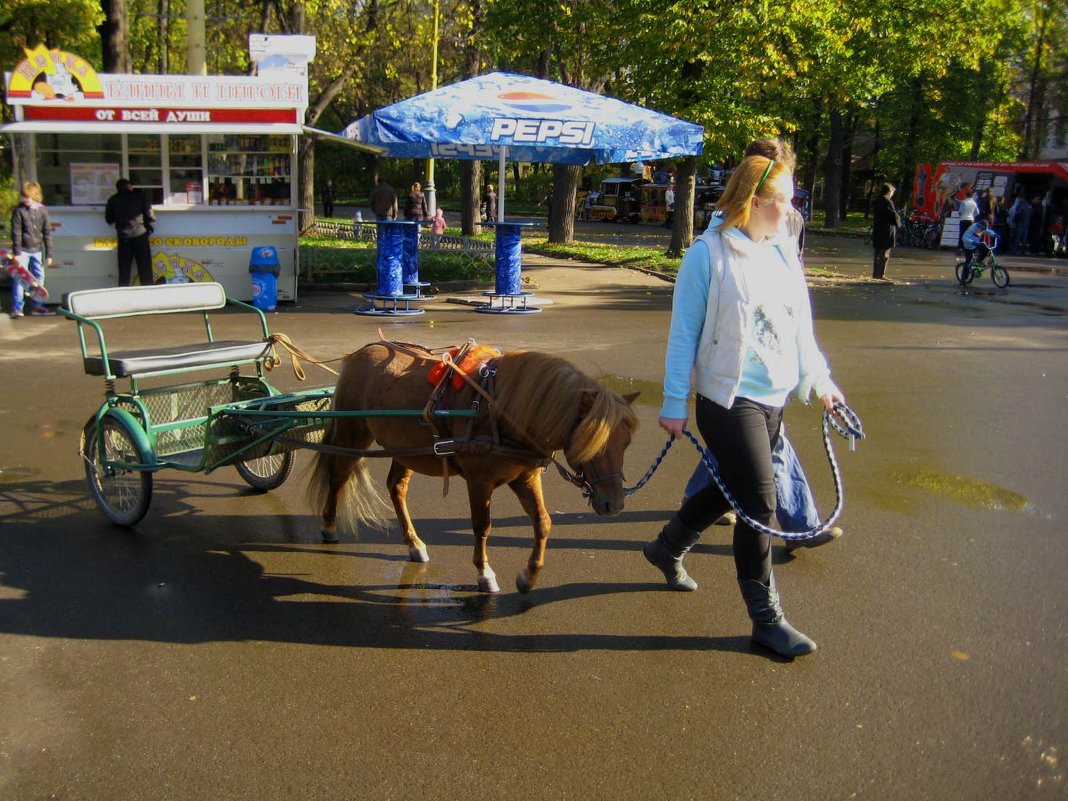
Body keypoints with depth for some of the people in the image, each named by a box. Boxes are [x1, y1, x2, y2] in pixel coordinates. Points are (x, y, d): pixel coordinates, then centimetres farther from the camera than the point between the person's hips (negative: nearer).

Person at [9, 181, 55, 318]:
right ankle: (17, 307, 4)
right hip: (23, 250, -3)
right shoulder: (18, 211, -8)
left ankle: (36, 306, 20)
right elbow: (16, 233, -8)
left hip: (37, 250, 3)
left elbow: (47, 233, 4)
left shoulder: (42, 210, -1)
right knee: (19, 277, -3)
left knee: (39, 277, 9)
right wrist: (16, 253, -12)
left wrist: (49, 254, 3)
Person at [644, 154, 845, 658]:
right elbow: (684, 333, -10)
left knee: (730, 490, 20)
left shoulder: (782, 254, 7)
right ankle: (765, 619, 10)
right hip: (729, 399, -7)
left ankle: (667, 548, 45)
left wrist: (820, 381, 12)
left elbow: (800, 327, 15)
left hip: (773, 400, 7)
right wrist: (674, 402, -11)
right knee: (759, 505, -5)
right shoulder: (709, 254, -12)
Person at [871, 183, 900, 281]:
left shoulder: (876, 201, 10)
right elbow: (894, 215, -15)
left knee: (878, 253, 15)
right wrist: (898, 223, 2)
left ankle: (875, 273, 18)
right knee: (885, 254, -4)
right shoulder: (888, 202, -15)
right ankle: (880, 274, -6)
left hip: (877, 229, 8)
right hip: (887, 230, -8)